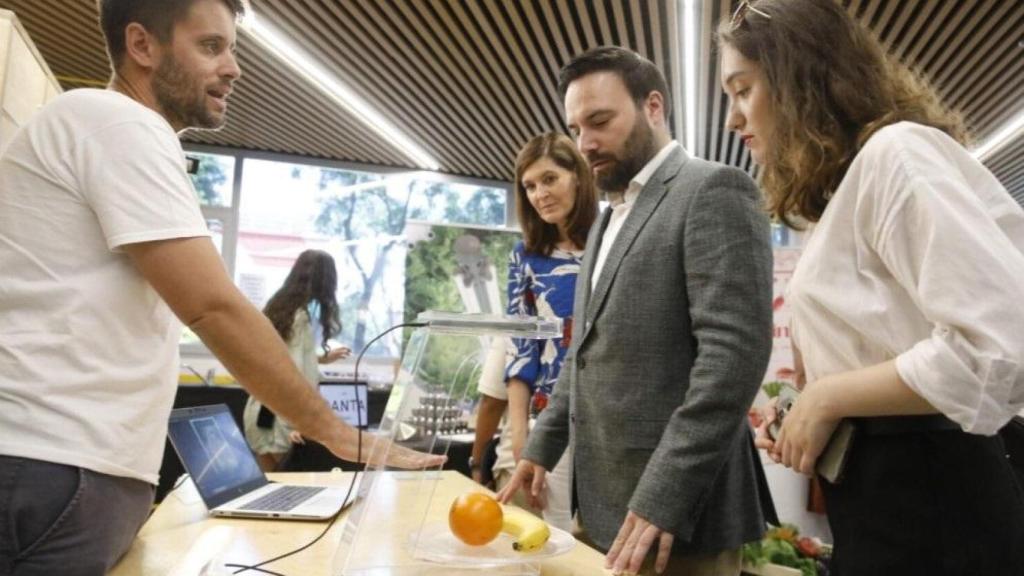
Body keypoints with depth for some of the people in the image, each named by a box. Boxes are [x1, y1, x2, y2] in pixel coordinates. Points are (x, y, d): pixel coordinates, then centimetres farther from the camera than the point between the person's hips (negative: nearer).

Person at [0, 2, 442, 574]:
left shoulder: (108, 129, 21)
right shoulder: (120, 124, -12)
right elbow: (214, 307, -21)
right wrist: (339, 434, -15)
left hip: (94, 471, 10)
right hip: (55, 473, -10)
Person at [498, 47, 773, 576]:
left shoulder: (713, 192, -10)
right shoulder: (610, 219, 18)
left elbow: (735, 353, -20)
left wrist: (662, 498, -23)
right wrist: (542, 446, 13)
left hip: (674, 509, -8)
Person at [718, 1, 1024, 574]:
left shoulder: (894, 151, -14)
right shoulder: (849, 185, 15)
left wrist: (825, 399, -16)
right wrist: (803, 413, 7)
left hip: (928, 496, -9)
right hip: (881, 490, 9)